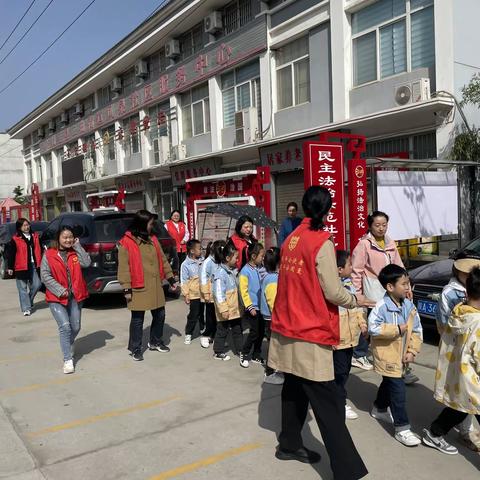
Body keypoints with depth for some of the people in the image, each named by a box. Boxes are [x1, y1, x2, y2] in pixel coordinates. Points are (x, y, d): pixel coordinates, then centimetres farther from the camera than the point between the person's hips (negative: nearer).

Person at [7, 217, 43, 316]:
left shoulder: (34, 236, 9)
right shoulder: (15, 239, -5)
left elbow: (39, 250, 15)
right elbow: (10, 254, -4)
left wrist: (39, 263, 14)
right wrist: (10, 267, -7)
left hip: (33, 265, 4)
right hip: (21, 267, -4)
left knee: (37, 285, 2)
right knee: (23, 288, 2)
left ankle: (29, 301, 27)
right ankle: (26, 308, 8)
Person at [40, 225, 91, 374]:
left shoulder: (75, 253, 6)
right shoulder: (49, 255, -2)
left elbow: (87, 263, -11)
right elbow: (45, 275, -6)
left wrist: (77, 246, -9)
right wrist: (60, 290, -14)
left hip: (75, 296, 4)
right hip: (56, 298, -3)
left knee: (75, 327, 10)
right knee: (65, 326, -15)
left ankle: (67, 347, 40)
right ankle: (68, 359, -6)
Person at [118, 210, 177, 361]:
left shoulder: (153, 239, 10)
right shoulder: (126, 243, -10)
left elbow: (163, 260, 15)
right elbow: (123, 267, -11)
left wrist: (170, 278, 13)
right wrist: (127, 288, -13)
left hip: (156, 286, 6)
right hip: (138, 288, -6)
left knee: (159, 315, 14)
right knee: (137, 320, 3)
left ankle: (155, 342, 33)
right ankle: (135, 349, 18)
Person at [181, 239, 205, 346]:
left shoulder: (202, 261, 4)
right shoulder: (186, 265, -11)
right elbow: (184, 281, -9)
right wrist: (185, 295, -11)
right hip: (194, 295, -4)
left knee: (203, 314, 13)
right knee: (193, 315, 3)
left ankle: (204, 332, 28)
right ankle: (188, 334, 20)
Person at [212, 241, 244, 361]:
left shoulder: (233, 271, 7)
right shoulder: (220, 273, -21)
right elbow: (219, 294, -23)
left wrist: (239, 304, 20)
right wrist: (224, 309, -24)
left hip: (235, 308, 8)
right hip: (226, 310, -8)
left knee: (237, 329, 17)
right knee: (222, 331, 6)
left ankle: (239, 349, 30)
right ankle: (218, 352, 20)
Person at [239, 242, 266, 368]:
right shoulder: (245, 271, -13)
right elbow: (244, 291, -14)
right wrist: (250, 307, -14)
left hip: (261, 307, 7)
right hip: (252, 308, -6)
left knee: (261, 331, 11)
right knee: (254, 332, -4)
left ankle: (256, 355, 26)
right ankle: (244, 354, 15)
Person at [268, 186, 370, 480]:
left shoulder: (292, 238, 6)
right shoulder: (322, 242, -16)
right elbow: (333, 293, -15)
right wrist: (355, 300, 3)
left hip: (289, 326, 8)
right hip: (311, 334, -8)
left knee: (295, 388, 21)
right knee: (328, 404, -4)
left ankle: (290, 445, 35)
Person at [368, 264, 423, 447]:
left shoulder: (409, 306, -1)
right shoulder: (381, 306, -22)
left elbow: (417, 330, 3)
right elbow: (373, 328, -27)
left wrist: (412, 351, -5)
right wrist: (397, 329, -24)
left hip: (401, 355, 7)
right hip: (386, 355, -7)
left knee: (389, 383, 25)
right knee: (398, 389, -7)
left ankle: (379, 409, 48)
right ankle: (402, 428, 2)